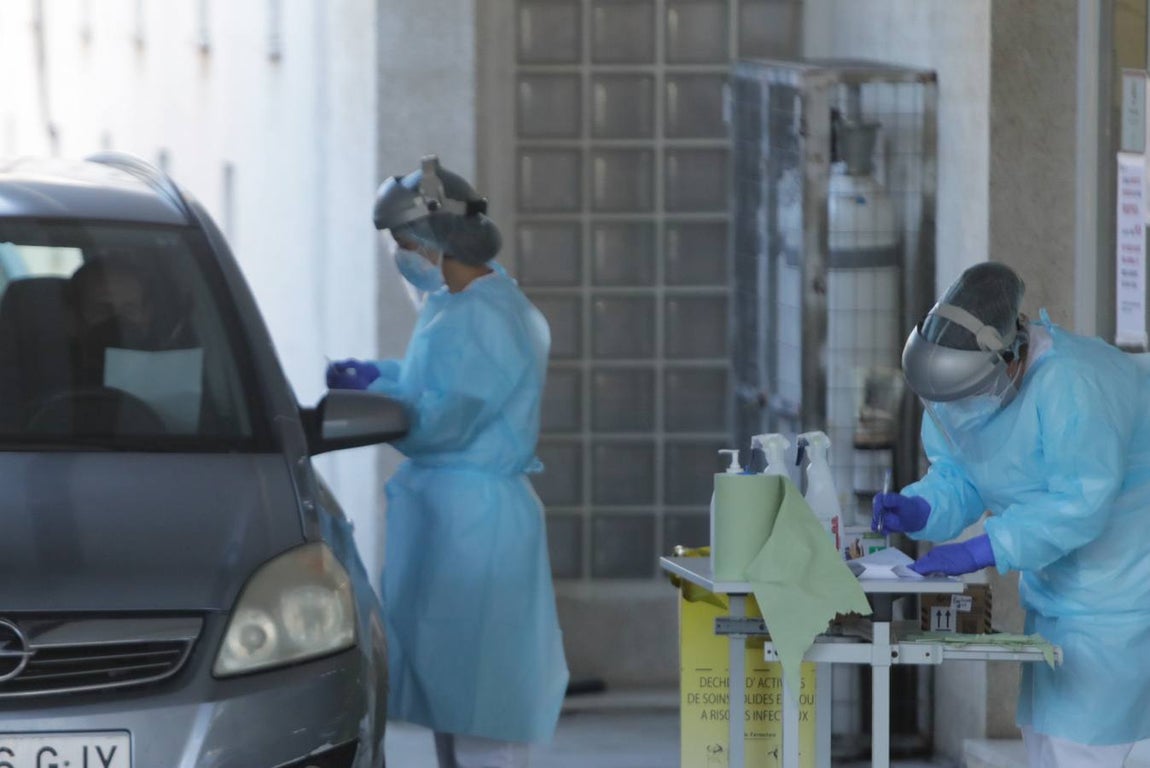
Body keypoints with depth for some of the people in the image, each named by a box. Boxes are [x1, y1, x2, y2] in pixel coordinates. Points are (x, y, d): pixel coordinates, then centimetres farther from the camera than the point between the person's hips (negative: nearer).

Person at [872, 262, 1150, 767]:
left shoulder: (1073, 383, -32)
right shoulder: (960, 379, -4)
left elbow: (1080, 503, -35)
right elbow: (957, 477, 2)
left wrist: (981, 551, -37)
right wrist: (917, 510, -20)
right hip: (1054, 590, 10)